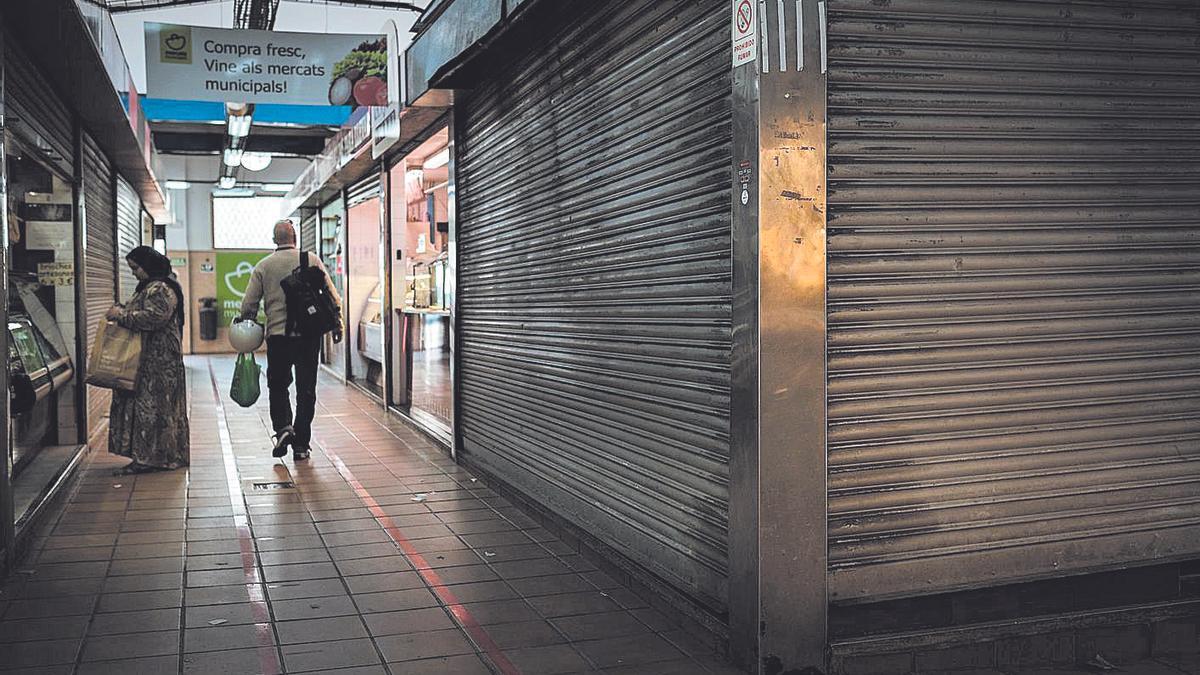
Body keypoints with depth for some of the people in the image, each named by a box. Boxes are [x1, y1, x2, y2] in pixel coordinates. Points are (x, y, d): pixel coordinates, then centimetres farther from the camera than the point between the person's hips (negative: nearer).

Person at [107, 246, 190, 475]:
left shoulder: (161, 289, -14)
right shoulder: (148, 288, 20)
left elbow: (152, 318, -25)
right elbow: (139, 314, 28)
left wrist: (121, 315, -16)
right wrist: (120, 312, 10)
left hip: (158, 360, -11)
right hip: (147, 361, 11)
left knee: (152, 408, -7)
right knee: (143, 405, 10)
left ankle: (149, 458, -4)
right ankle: (144, 457, 14)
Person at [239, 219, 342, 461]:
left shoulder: (263, 266, 3)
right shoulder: (312, 260, 1)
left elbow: (249, 305, 1)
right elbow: (332, 296, 0)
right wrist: (336, 325, 10)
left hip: (277, 334, 0)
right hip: (309, 334, 0)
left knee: (278, 385, 16)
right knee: (306, 389, 7)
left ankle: (283, 427, -7)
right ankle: (301, 444, 8)